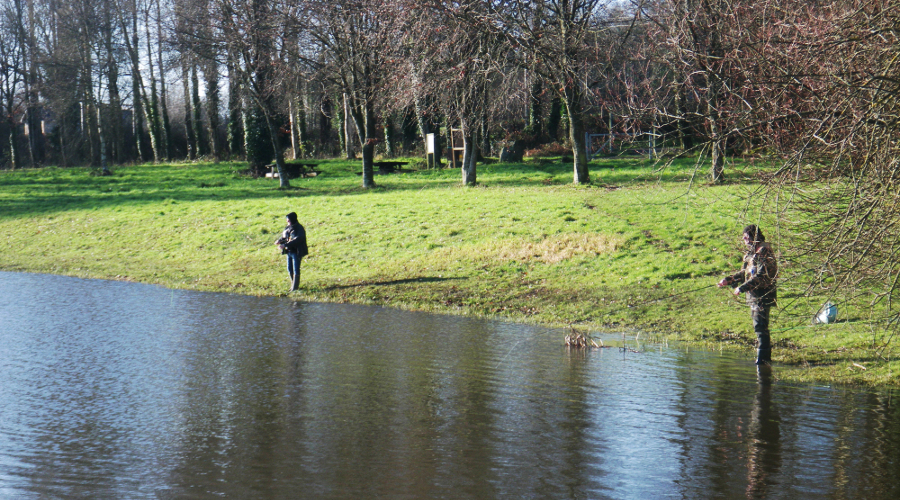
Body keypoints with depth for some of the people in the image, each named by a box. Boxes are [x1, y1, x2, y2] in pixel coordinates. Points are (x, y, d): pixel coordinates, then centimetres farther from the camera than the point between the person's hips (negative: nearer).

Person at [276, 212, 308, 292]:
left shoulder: (299, 228, -16)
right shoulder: (288, 228, 7)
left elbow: (297, 240, -27)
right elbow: (284, 237, 20)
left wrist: (285, 245, -33)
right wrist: (280, 240, -3)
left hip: (296, 252, -8)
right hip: (289, 251, 8)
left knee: (296, 270, -3)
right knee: (290, 270, 14)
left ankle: (294, 288, 3)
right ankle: (293, 286, 28)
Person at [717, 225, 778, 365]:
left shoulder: (764, 252, -16)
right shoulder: (752, 252, 16)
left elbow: (761, 277, -24)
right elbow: (744, 272, 22)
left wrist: (742, 287, -23)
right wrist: (728, 280, 11)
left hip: (762, 296, -10)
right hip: (754, 295, 10)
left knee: (760, 327, -11)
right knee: (759, 326, 15)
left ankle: (762, 358, -10)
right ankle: (765, 357, 22)